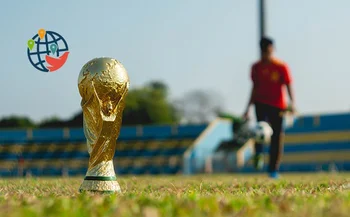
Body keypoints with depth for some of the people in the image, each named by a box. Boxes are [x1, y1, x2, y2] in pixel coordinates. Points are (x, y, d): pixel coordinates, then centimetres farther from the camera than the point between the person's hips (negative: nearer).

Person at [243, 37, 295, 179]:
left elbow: (288, 86, -4)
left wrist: (292, 103, -20)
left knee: (277, 136, -2)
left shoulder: (281, 67, -2)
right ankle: (258, 154, -36)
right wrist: (248, 108, 15)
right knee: (261, 125, -29)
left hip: (278, 105, -1)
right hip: (261, 103, 2)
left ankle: (273, 170, 6)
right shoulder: (256, 67, 7)